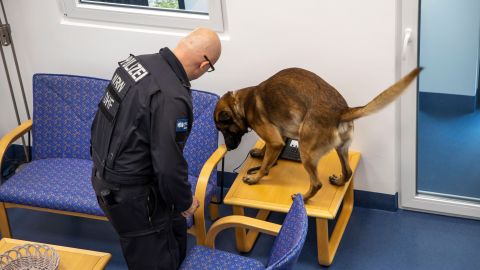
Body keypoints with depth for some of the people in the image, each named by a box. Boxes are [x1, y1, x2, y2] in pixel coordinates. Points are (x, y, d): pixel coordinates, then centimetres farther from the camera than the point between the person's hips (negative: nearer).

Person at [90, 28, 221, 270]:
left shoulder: (138, 62, -2)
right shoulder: (172, 97, -29)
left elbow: (103, 121, 9)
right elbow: (169, 166, -26)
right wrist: (185, 202, -7)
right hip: (129, 194, -9)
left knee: (175, 229, 24)